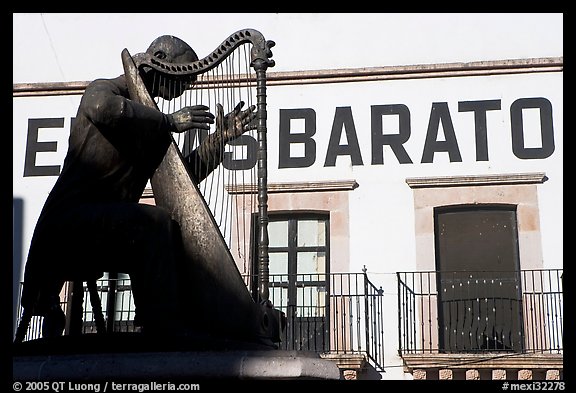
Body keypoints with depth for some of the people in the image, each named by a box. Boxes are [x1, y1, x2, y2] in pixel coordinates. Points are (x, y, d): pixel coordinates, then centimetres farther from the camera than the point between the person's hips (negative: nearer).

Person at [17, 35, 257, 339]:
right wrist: (169, 122, -20)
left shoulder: (149, 120, 22)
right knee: (154, 222, -29)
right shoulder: (104, 88, -1)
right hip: (70, 219, -9)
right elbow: (102, 107, -29)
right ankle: (160, 329, -32)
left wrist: (220, 137, 9)